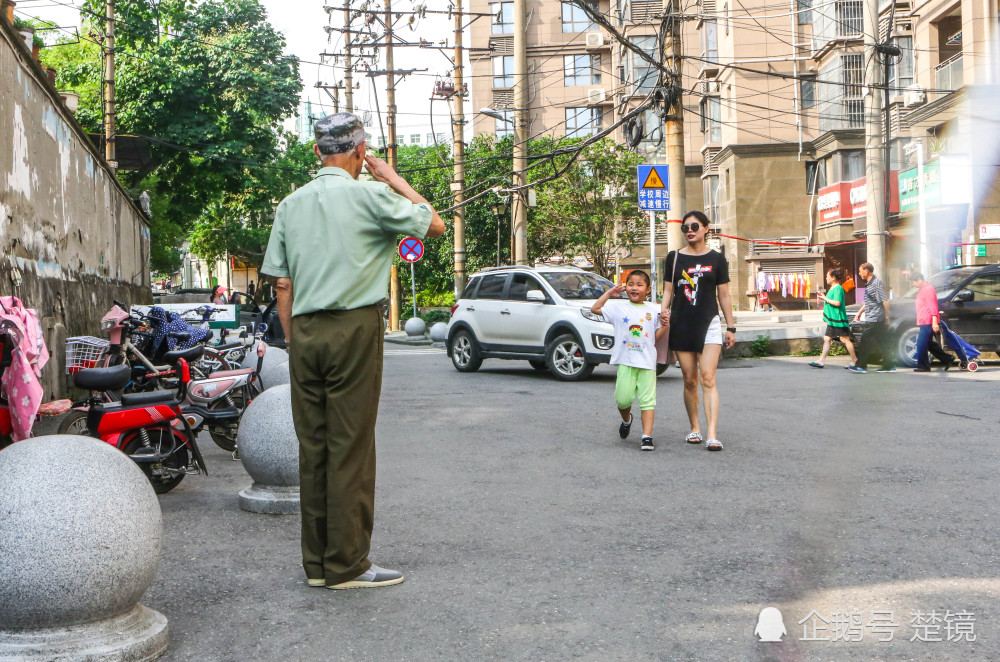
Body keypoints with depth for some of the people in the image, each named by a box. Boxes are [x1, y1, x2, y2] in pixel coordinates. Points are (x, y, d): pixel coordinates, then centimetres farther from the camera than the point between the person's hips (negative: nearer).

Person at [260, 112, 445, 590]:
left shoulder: (291, 204, 11)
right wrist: (395, 179, 13)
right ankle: (346, 564, 2)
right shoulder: (370, 195, -4)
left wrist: (293, 341, 16)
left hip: (305, 330, 5)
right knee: (350, 447, -2)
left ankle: (316, 562, 14)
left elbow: (283, 287, 10)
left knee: (313, 445, 8)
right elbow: (435, 225, 7)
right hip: (354, 326, -5)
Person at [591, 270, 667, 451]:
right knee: (623, 398, -5)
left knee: (647, 399, -6)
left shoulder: (653, 310, 11)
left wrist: (665, 325, -4)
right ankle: (626, 420, 28)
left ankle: (647, 436, -6)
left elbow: (656, 337, 14)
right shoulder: (618, 307, 8)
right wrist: (609, 293, 9)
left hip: (647, 362, 1)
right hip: (625, 361, 0)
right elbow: (595, 309, 9)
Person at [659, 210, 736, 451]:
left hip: (709, 323, -2)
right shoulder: (674, 257, 8)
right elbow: (668, 290, 10)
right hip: (681, 325, 2)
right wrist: (664, 310, -10)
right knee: (689, 380, 6)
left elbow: (724, 295, 7)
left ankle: (712, 435, -17)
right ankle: (694, 428, 21)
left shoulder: (716, 259, 5)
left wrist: (731, 327, 6)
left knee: (708, 379, -12)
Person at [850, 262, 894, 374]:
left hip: (875, 319, -10)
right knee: (881, 343, 9)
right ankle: (889, 366, 12)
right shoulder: (868, 284, 17)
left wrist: (887, 317, -16)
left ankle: (861, 366, -4)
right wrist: (859, 313, 26)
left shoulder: (877, 282, -13)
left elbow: (885, 301, -16)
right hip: (869, 319, 10)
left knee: (865, 341, -8)